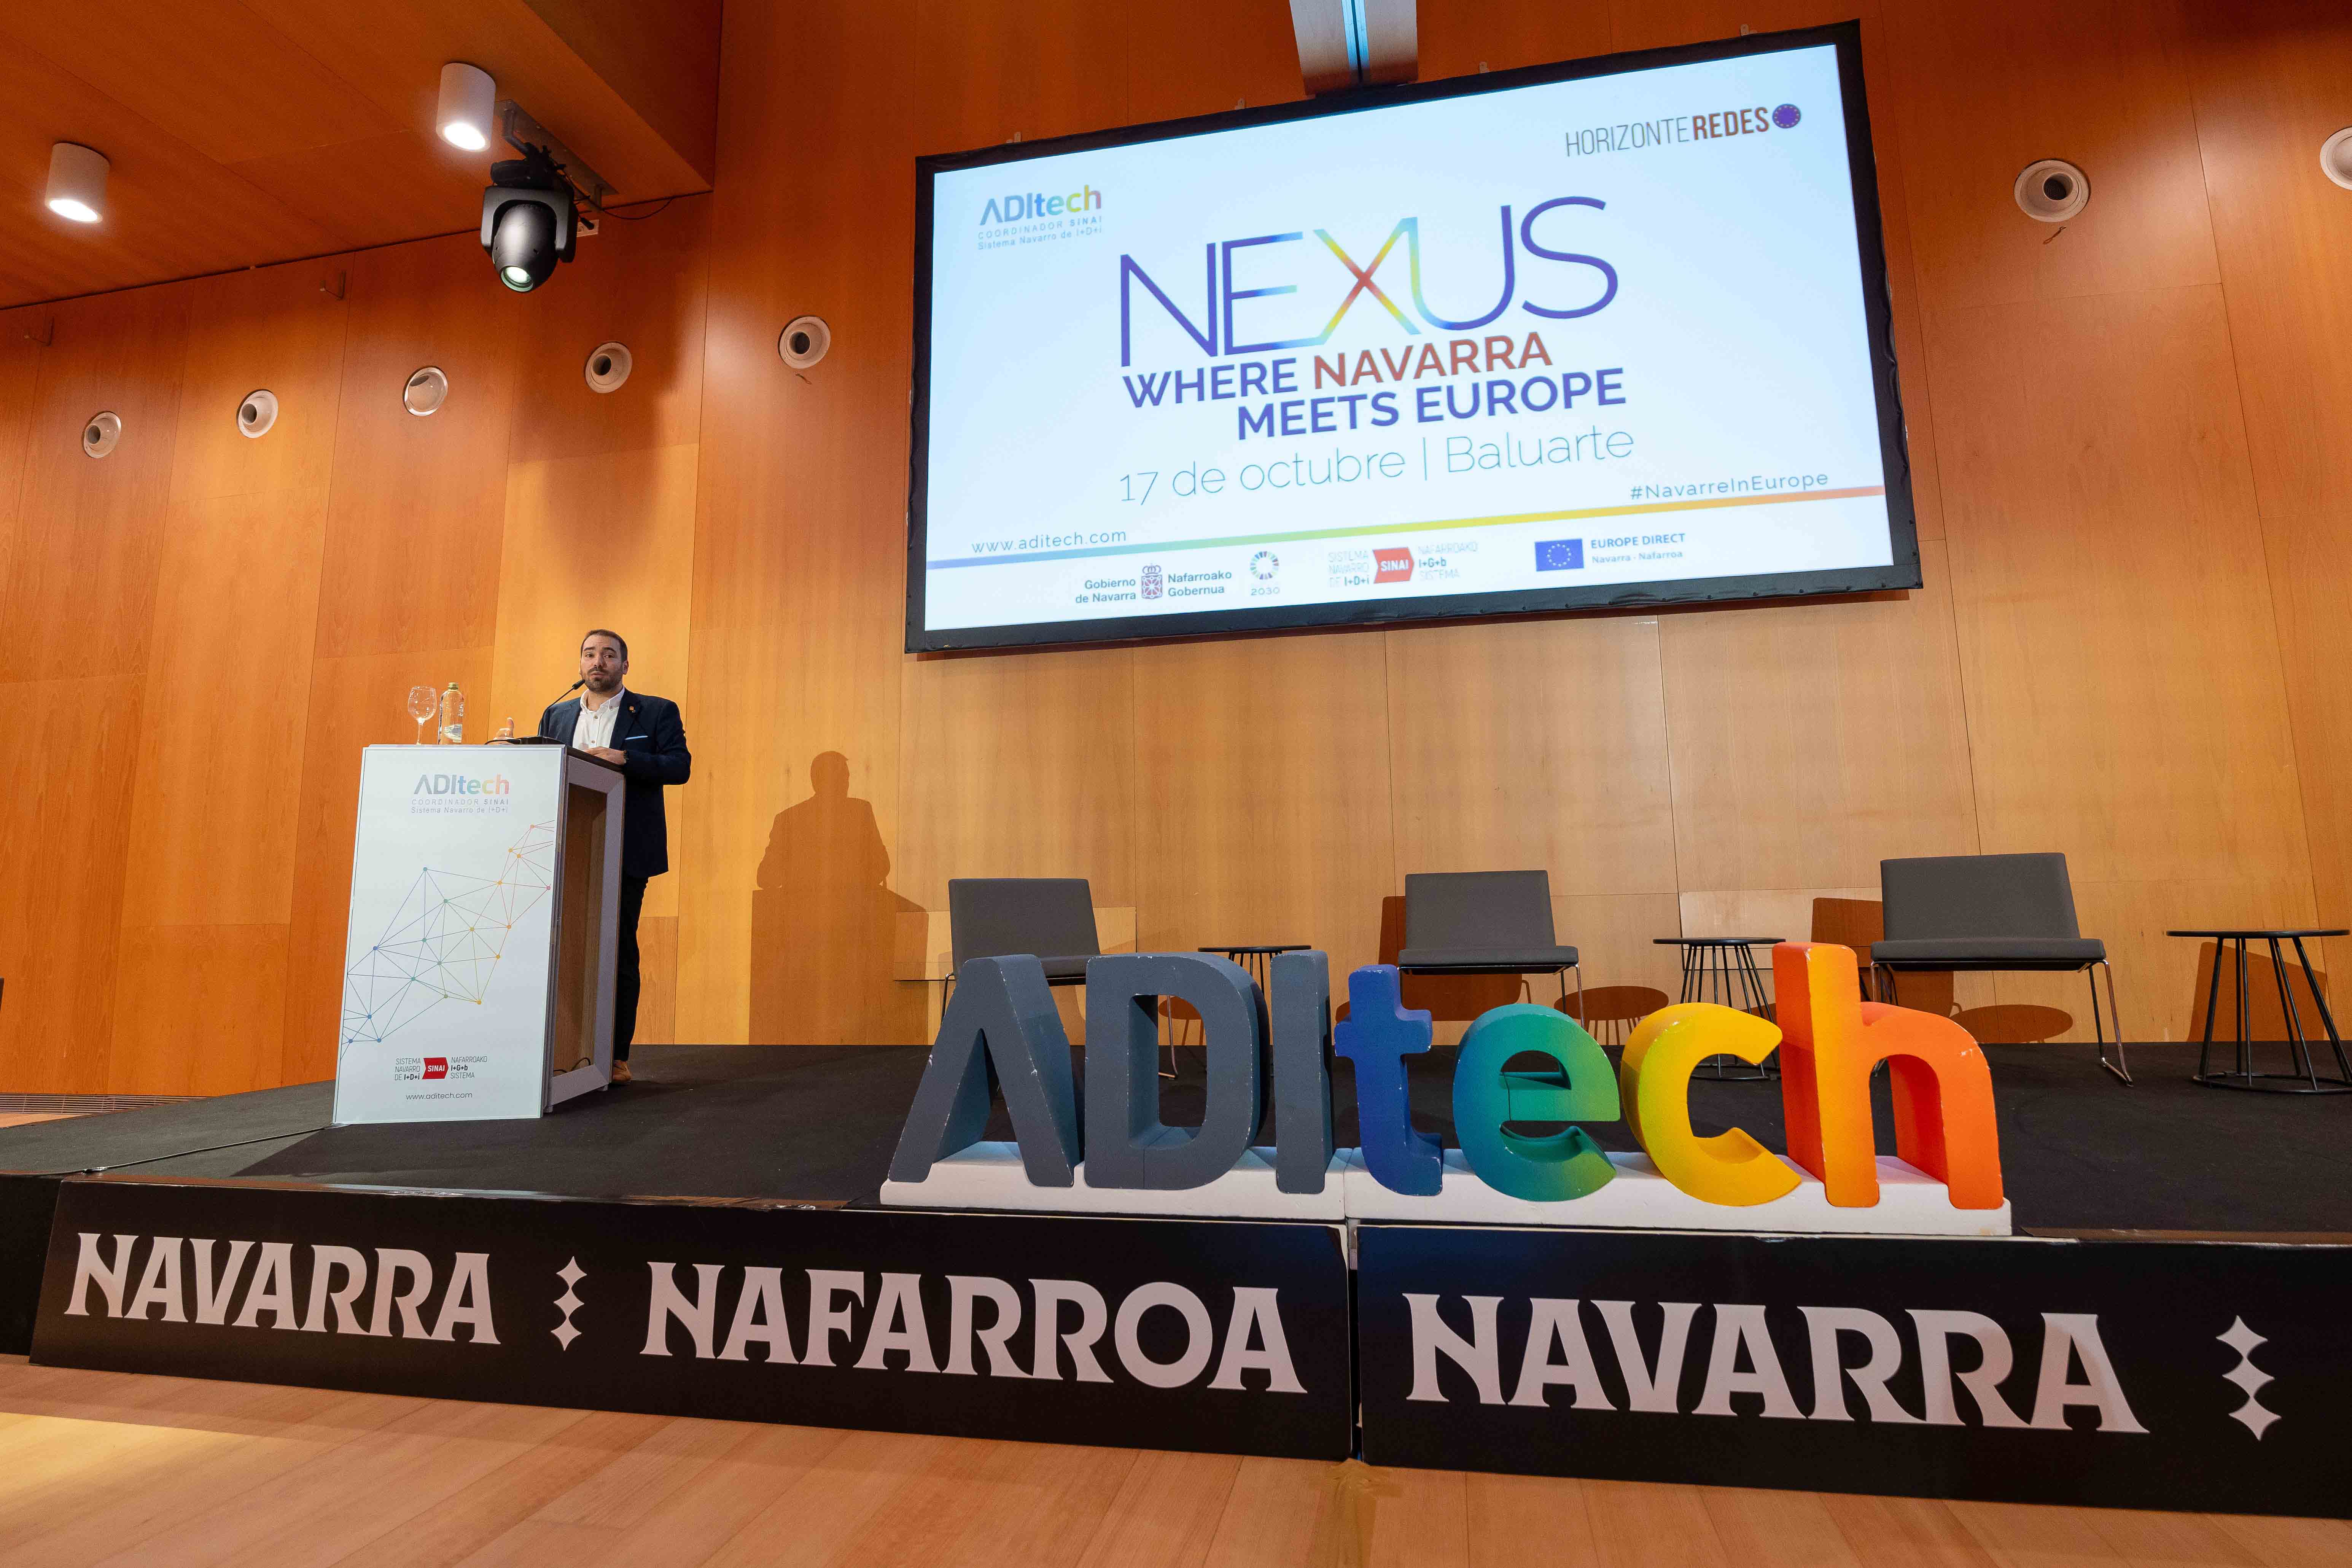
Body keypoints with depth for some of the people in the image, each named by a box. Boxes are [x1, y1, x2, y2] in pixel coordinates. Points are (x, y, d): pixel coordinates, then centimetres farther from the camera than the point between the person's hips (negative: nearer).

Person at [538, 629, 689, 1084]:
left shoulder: (657, 712, 6)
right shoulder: (556, 715, 18)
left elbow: (679, 767, -6)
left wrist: (623, 759, -18)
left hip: (625, 854, -3)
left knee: (619, 952, -1)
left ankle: (616, 1057, 5)